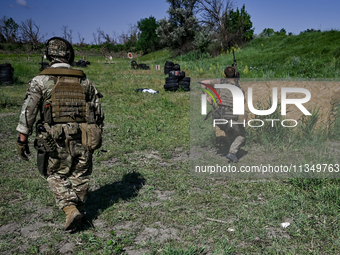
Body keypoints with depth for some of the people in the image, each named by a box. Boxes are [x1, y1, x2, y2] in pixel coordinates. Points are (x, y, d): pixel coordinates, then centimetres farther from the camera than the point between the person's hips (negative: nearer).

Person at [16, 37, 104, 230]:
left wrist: (22, 141, 1)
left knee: (56, 175, 17)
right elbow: (99, 113, 9)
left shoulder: (41, 81, -3)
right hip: (83, 140, 2)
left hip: (55, 141, -2)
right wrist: (96, 137, 20)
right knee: (80, 176, 18)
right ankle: (79, 208, 29)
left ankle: (70, 209, 2)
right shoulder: (85, 82, 6)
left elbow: (28, 113, -6)